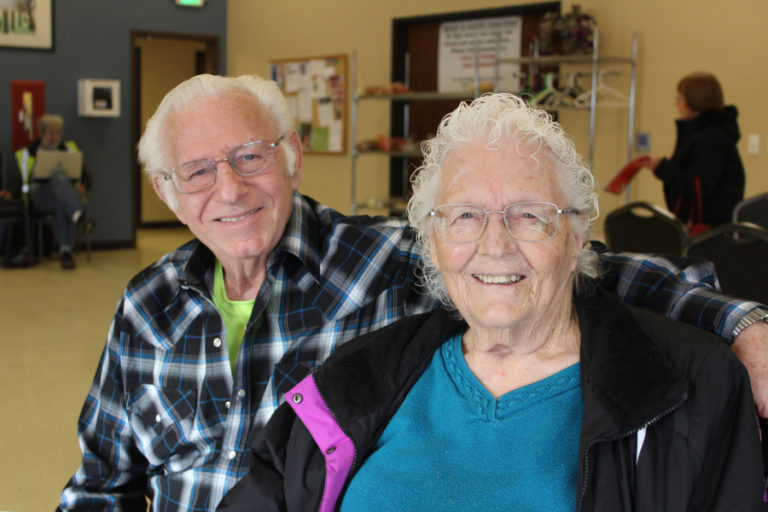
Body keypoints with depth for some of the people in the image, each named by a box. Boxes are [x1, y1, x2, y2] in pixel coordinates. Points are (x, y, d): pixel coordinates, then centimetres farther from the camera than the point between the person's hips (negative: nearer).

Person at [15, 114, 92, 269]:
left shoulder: (69, 149, 26)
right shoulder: (28, 152, 20)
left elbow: (85, 175, 21)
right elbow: (22, 182, 14)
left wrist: (82, 186, -1)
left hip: (69, 191, 2)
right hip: (40, 196, -2)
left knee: (61, 202, -40)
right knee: (59, 177, -37)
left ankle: (66, 250, -46)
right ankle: (77, 214, -64)